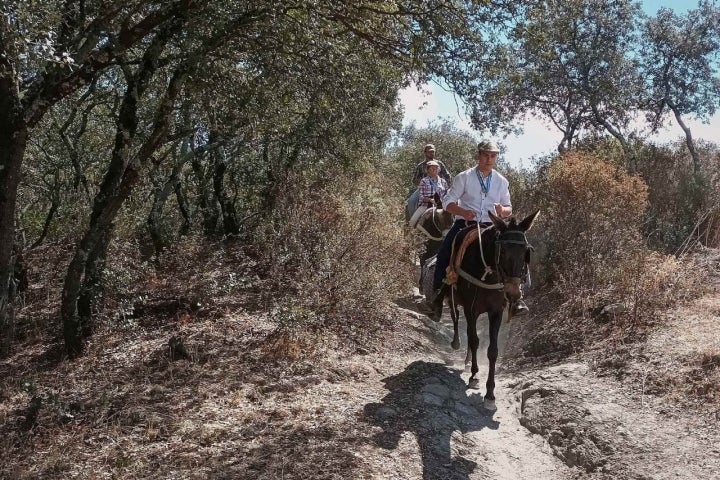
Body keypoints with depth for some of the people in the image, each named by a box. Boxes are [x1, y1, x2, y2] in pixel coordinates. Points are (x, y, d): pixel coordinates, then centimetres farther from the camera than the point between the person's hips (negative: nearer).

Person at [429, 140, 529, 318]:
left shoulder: (502, 181, 10)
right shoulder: (464, 177, 1)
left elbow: (509, 208, 16)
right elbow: (448, 202, 0)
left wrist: (503, 210, -9)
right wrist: (463, 212, -19)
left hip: (490, 225, 2)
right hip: (465, 223, -2)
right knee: (444, 253, -23)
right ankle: (438, 294, -9)